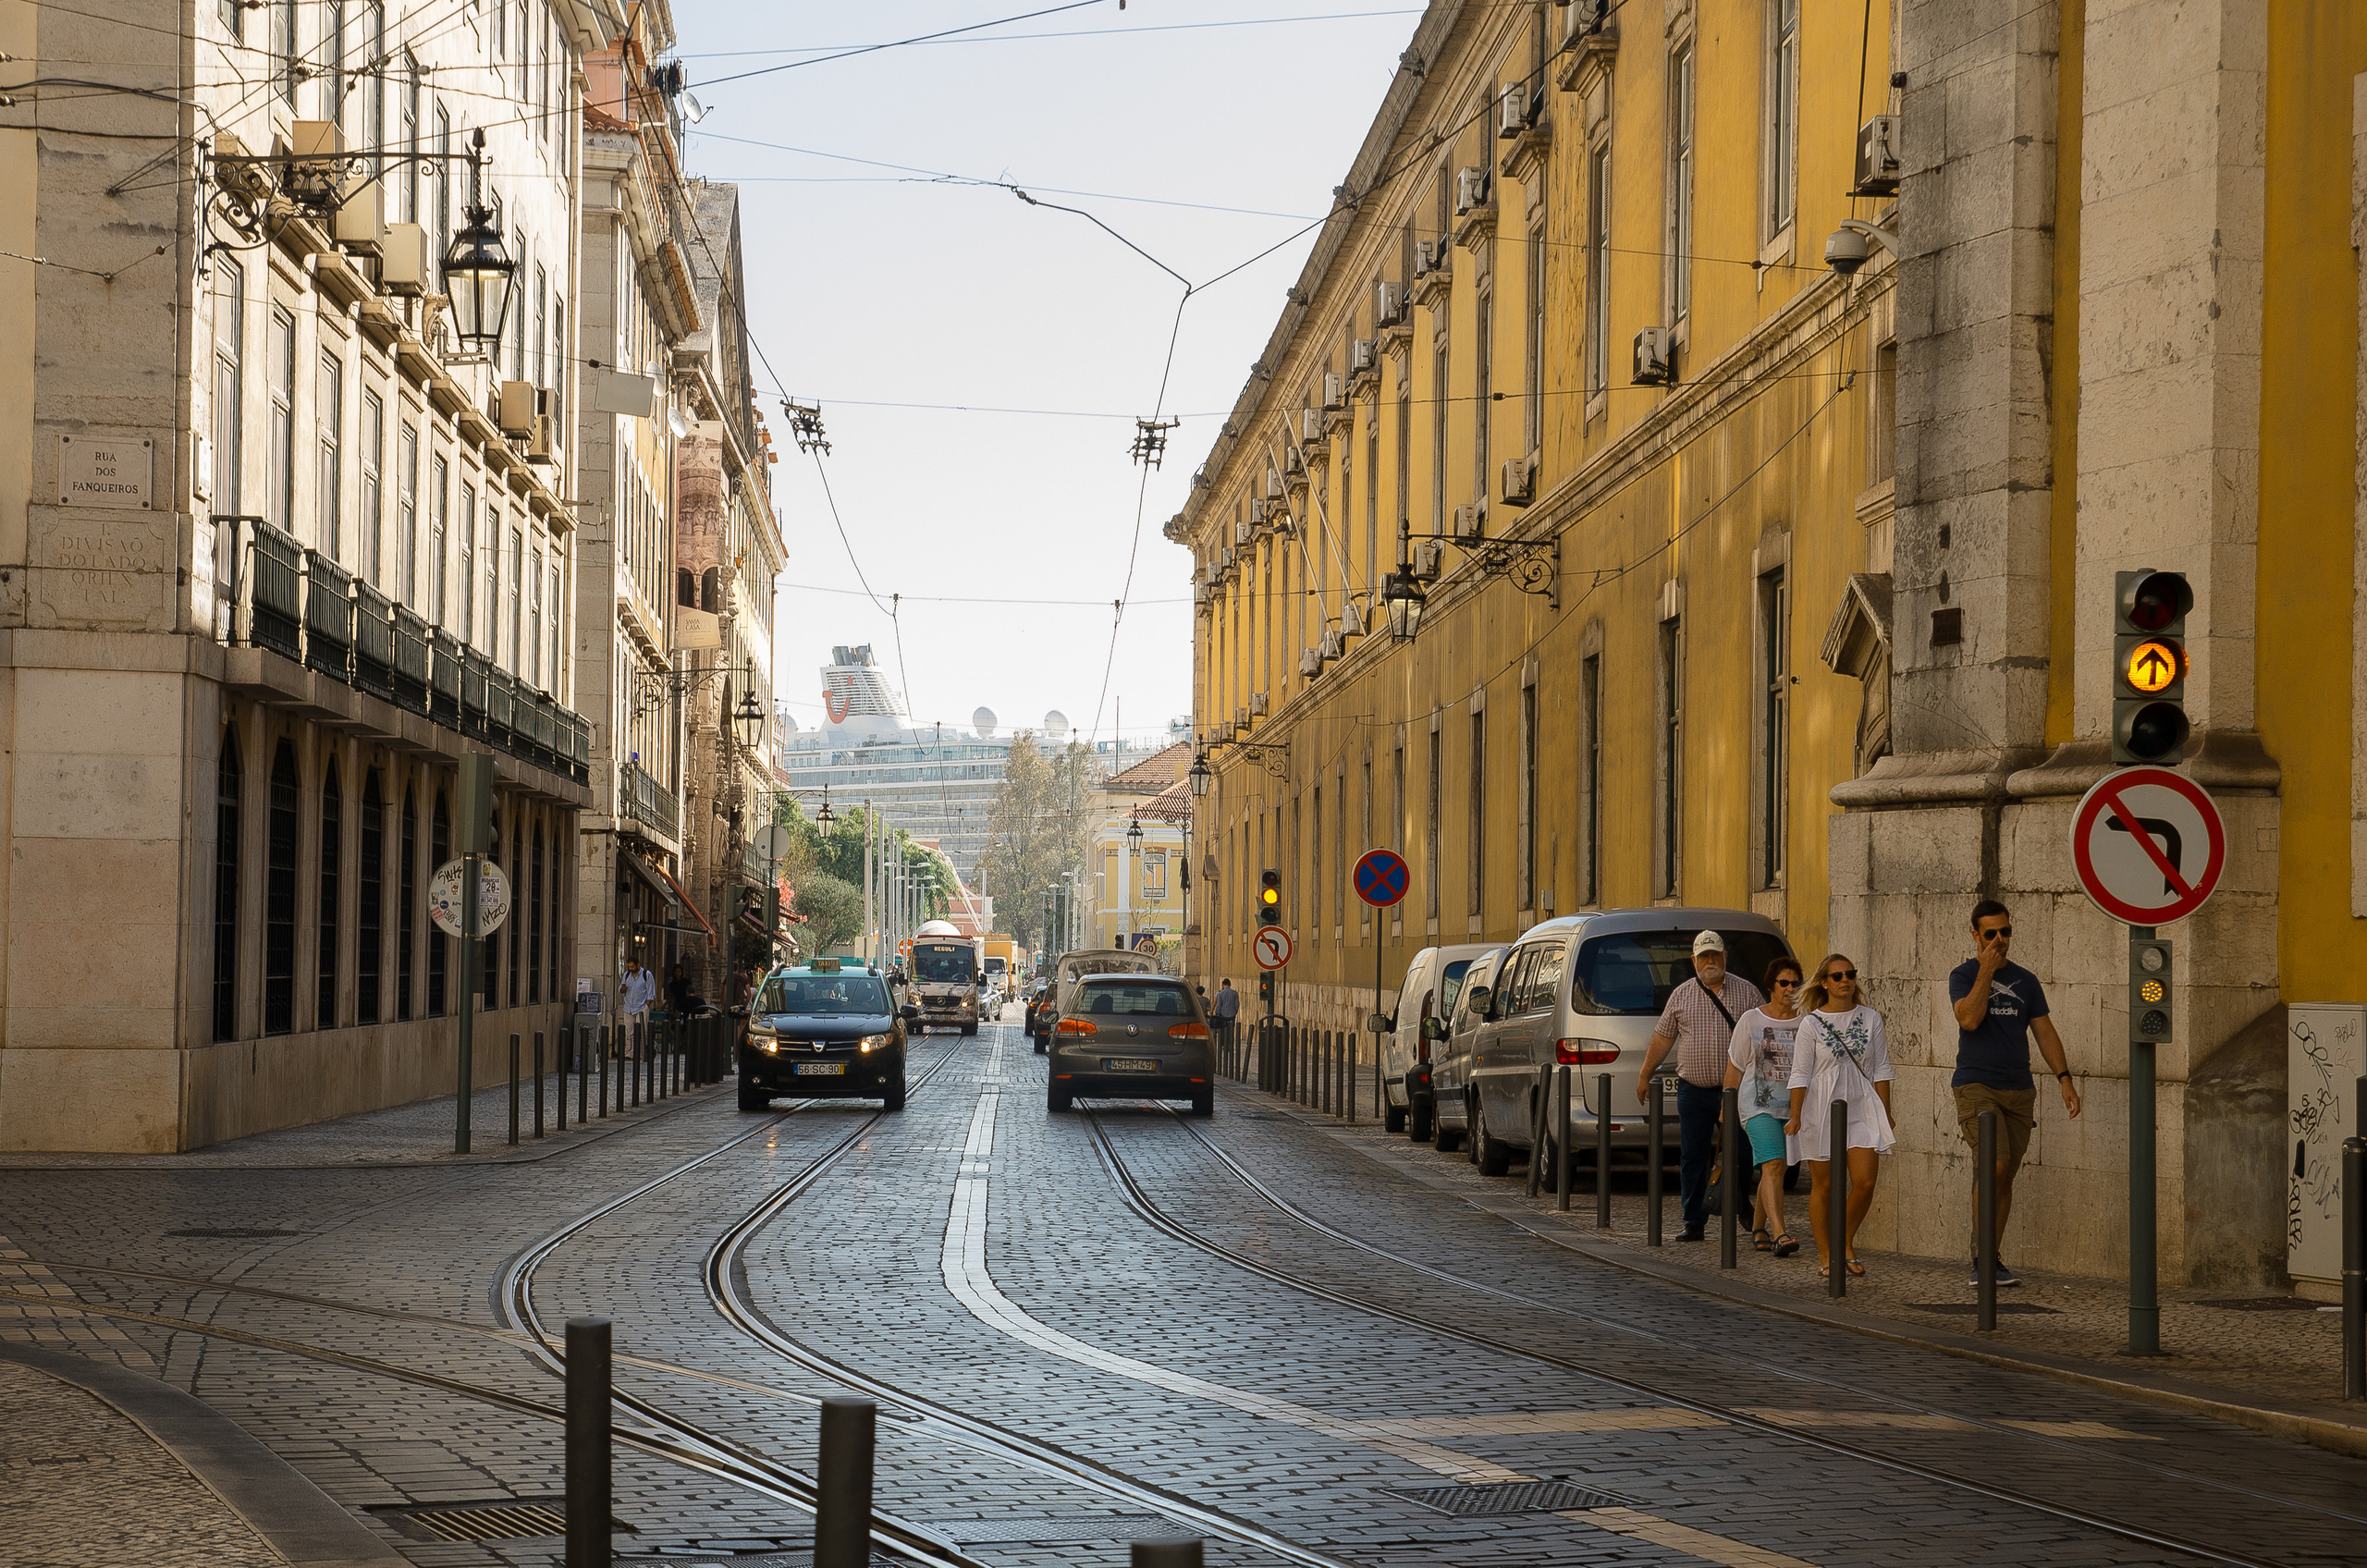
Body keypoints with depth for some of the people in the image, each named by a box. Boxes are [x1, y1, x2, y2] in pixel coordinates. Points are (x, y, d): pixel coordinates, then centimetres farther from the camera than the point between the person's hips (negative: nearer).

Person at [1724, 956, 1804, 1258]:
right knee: (1773, 1165, -18)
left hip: (1794, 1108, 3)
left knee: (1770, 1169, 10)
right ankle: (1779, 1234, -27)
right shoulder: (1750, 1021, 3)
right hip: (1759, 1106, -3)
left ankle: (1758, 1229, 28)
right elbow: (1735, 1067, 8)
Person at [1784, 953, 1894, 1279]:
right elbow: (1800, 1075, -2)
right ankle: (1825, 1256, 12)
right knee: (1823, 1185, 2)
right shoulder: (1812, 1024, -2)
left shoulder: (1871, 1019, 5)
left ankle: (1846, 1243, 15)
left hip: (1862, 1109, 2)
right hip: (1822, 1110, -2)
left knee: (1865, 1182, -7)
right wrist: (1795, 1117, -6)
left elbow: (1881, 1069, 8)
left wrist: (1886, 1114, 4)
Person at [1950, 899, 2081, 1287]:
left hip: (2018, 1090, 5)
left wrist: (2064, 1079, 4)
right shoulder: (1963, 975, 1)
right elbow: (1969, 1018, -17)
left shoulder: (2025, 980, 14)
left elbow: (2045, 1033, 14)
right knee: (1995, 1163, -21)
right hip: (1976, 1086, -5)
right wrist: (1987, 971, -14)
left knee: (2004, 1177, 4)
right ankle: (1982, 1252, -13)